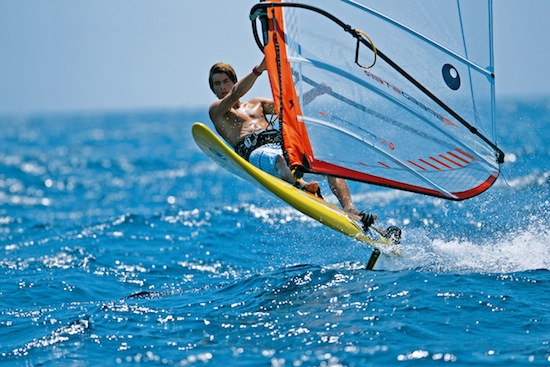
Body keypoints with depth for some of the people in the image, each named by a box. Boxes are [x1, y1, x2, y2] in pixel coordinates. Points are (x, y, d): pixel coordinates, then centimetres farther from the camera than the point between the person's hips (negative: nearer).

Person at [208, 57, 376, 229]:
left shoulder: (256, 103, 35)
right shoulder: (216, 110, 17)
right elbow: (234, 94, -3)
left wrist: (316, 91, 18)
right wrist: (259, 69, -14)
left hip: (280, 142, 6)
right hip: (252, 150, -6)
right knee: (280, 160, -43)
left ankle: (349, 209, -36)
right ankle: (302, 186, -74)